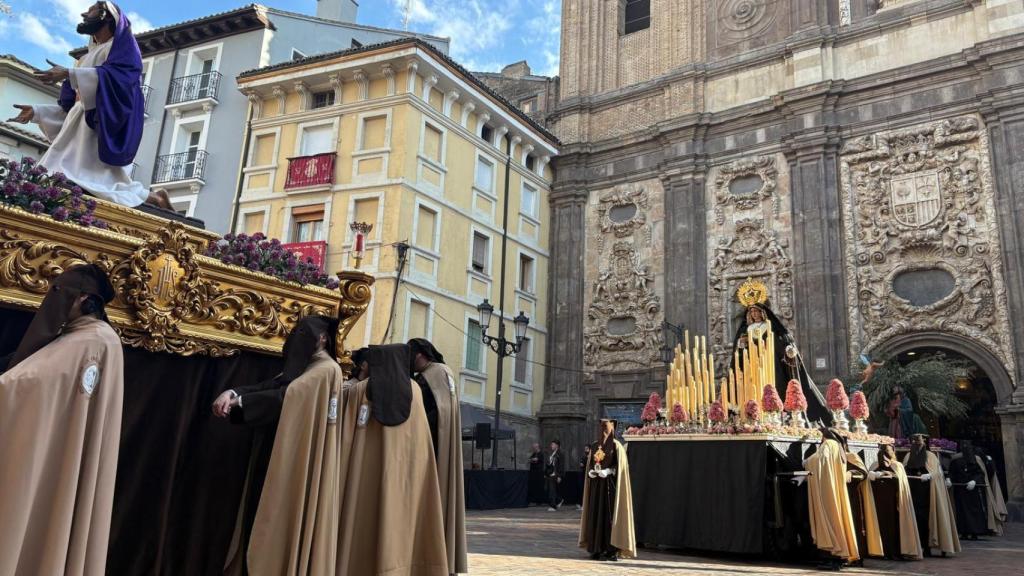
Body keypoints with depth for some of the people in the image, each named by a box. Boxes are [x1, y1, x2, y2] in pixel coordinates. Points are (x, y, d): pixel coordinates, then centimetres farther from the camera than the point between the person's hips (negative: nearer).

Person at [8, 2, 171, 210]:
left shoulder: (122, 43, 9)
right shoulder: (87, 58, 32)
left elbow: (120, 75, -13)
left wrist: (69, 74, -18)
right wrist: (36, 112, 19)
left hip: (103, 126, -8)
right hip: (80, 127, 9)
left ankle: (153, 198, -18)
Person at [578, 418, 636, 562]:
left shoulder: (617, 446, -4)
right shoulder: (595, 446, 13)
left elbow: (621, 466, -9)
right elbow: (590, 464, 15)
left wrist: (607, 472, -22)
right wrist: (590, 472, -6)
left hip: (610, 484, -6)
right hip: (596, 485, 6)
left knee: (609, 515, -8)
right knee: (595, 514, 3)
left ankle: (612, 551, -4)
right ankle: (597, 549, 8)